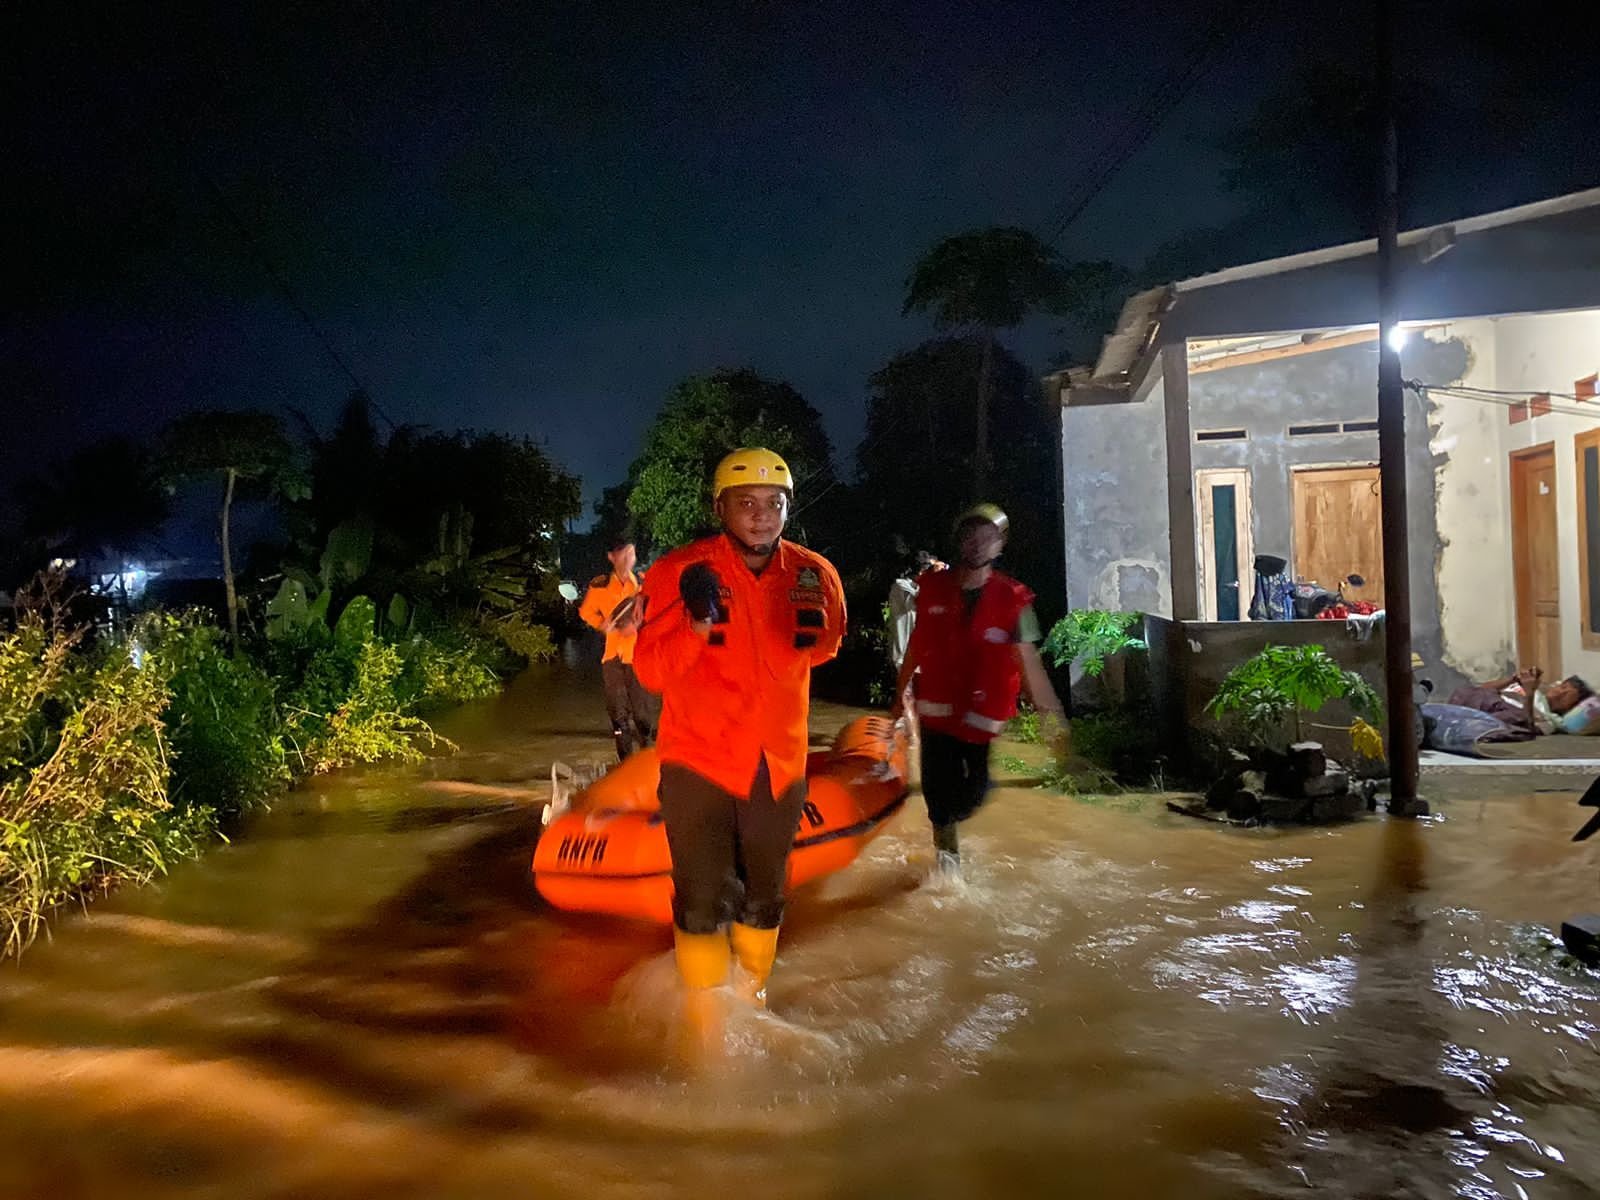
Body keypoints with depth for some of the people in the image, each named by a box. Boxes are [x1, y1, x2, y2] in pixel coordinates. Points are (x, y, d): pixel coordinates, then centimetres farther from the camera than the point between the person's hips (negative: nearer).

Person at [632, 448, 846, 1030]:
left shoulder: (812, 574, -4)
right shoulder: (681, 572, -13)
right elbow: (650, 670, -14)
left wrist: (813, 628, -11)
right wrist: (698, 626, -30)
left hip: (779, 766, 4)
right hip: (699, 762, -3)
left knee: (764, 894, 19)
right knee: (704, 900, 0)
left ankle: (753, 993, 42)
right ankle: (703, 1018, 22)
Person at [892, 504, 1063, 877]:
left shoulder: (1013, 599, -8)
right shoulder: (933, 587, -2)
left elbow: (1029, 662, -11)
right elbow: (917, 643, 9)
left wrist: (1054, 716, -15)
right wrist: (900, 693, 14)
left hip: (983, 716, -1)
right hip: (937, 709, 1)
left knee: (974, 793, 5)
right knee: (938, 789, 3)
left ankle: (946, 824, 42)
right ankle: (948, 854, 27)